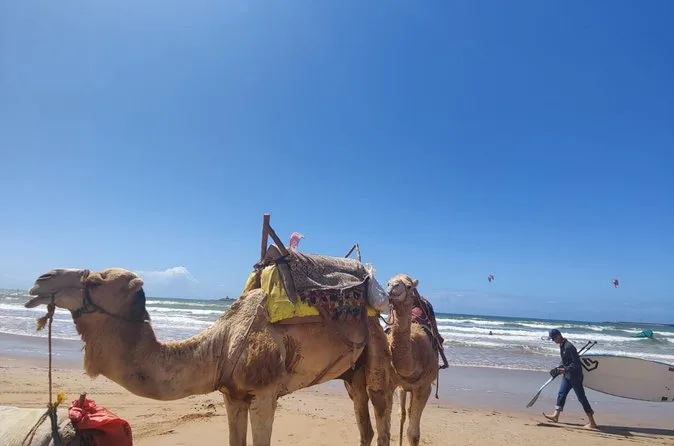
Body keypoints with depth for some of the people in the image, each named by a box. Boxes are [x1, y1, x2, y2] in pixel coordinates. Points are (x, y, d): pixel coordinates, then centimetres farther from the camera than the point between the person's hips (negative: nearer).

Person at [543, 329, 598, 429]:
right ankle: (556, 416, 18)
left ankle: (592, 423, 6)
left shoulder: (569, 346, -22)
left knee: (581, 397, -2)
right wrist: (558, 369, 9)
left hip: (575, 376, -9)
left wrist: (565, 369, -27)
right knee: (561, 394, 10)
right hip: (567, 375, 9)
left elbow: (576, 362, -24)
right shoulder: (562, 346, 8)